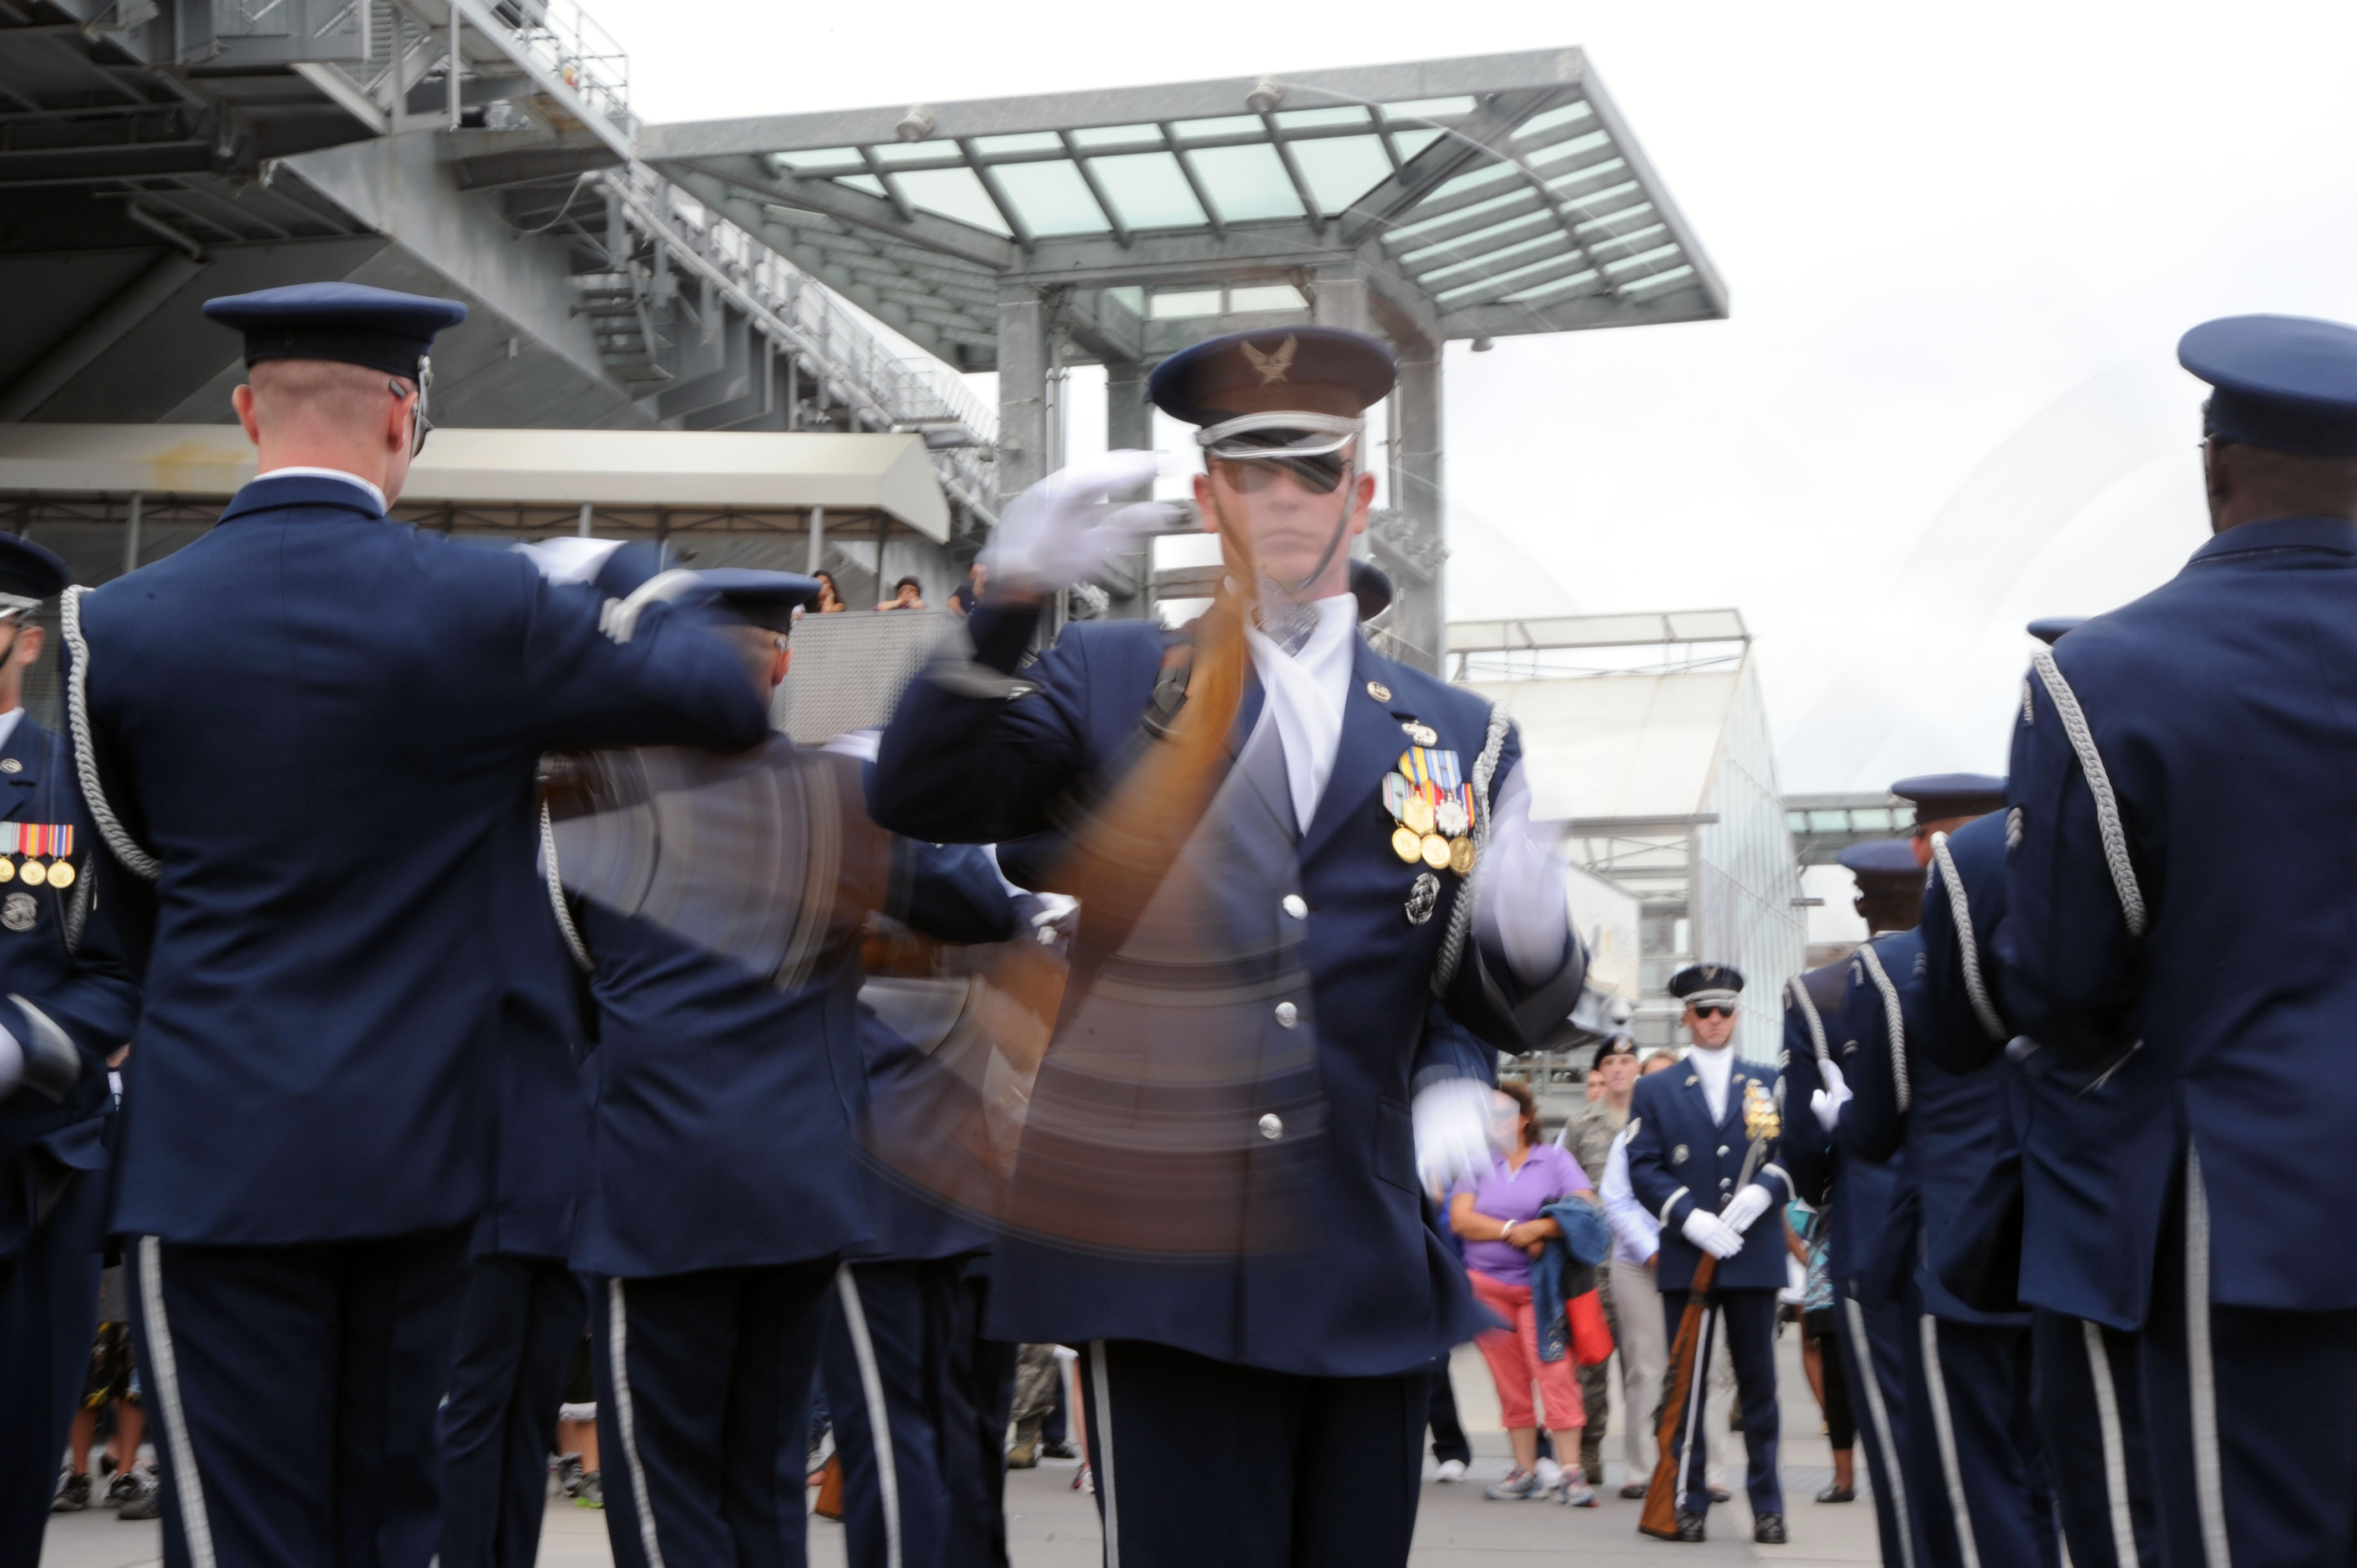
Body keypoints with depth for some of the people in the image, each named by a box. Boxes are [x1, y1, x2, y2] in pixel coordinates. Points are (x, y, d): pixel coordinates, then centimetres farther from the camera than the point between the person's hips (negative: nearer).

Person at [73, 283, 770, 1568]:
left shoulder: (115, 629, -4)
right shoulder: (486, 608, -9)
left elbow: (134, 881, 10)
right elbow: (728, 696, 4)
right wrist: (613, 594, 22)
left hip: (222, 1156, -1)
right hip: (419, 1145, 1)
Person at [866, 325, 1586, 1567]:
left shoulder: (1458, 739, 14)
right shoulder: (1112, 679, 10)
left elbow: (1498, 1014, 12)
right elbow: (918, 798, -5)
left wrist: (1530, 947, -13)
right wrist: (1010, 599, -20)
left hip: (1368, 1272, 3)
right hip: (1161, 1258, -2)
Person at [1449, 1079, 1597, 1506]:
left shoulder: (1554, 1160, 4)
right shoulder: (1477, 1164, 10)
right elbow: (1460, 1219, -2)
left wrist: (1540, 1228, -17)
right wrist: (1512, 1231, -11)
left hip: (1539, 1287, -3)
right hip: (1487, 1286, 3)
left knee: (1553, 1371, -12)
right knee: (1510, 1380, 3)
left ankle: (1571, 1470, -11)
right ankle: (1526, 1470, 10)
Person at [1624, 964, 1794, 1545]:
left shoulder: (1770, 1083, 13)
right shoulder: (1654, 1092, 10)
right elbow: (1644, 1169, 0)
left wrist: (1762, 1191, -15)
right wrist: (1691, 1218, -14)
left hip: (1753, 1255, 0)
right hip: (1685, 1258, 0)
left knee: (1759, 1383, 3)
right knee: (1686, 1383, 1)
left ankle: (1767, 1504, 8)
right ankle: (1690, 1502, 6)